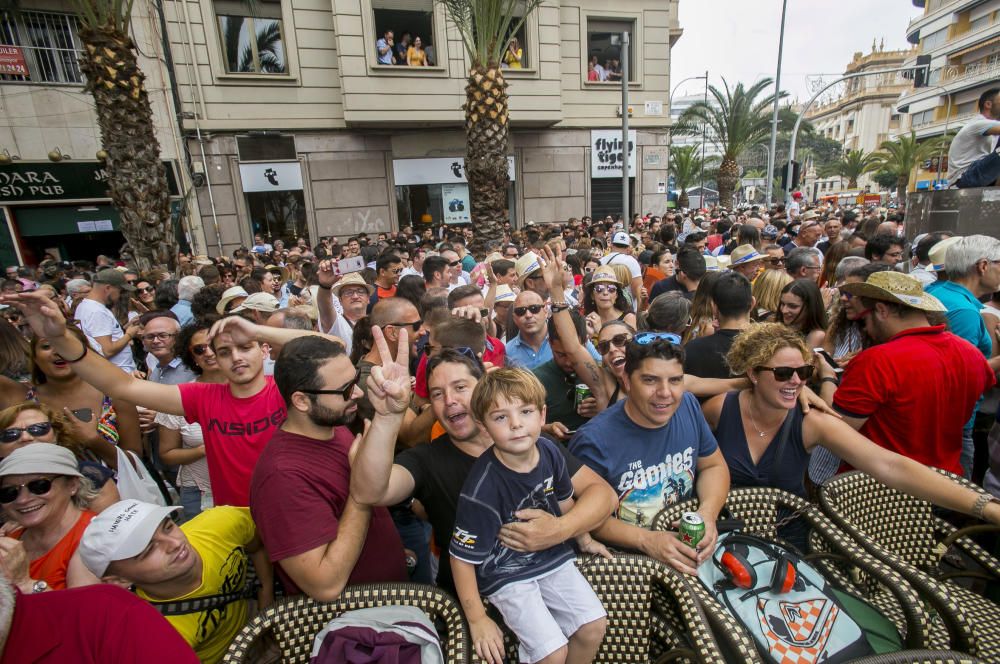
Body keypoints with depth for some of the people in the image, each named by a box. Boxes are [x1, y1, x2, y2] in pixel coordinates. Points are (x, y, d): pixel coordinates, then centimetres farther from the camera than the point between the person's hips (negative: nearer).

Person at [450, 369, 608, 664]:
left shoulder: (549, 451, -13)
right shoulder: (483, 487, -30)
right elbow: (462, 557, -18)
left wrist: (585, 540, 20)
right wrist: (477, 620, -11)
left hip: (554, 558, 6)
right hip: (506, 575, -5)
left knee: (594, 626, 3)